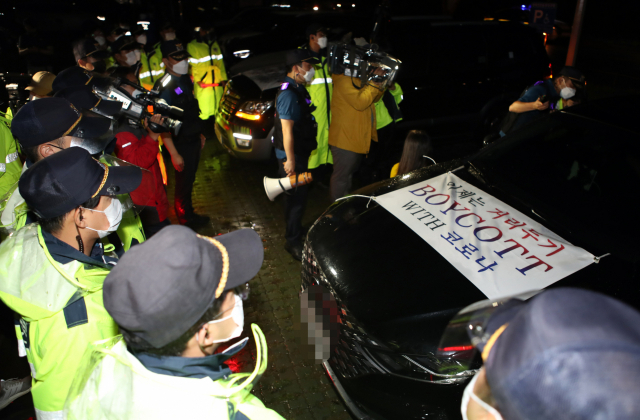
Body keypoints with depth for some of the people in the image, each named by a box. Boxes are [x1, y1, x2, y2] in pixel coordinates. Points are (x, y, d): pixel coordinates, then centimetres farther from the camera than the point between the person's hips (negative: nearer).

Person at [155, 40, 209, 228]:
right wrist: (174, 154, -25)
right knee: (183, 183, 7)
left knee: (190, 180, 21)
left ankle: (190, 215, 38)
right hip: (181, 144, -8)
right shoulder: (164, 87, -22)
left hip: (193, 140, 8)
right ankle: (186, 220, 25)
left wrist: (199, 133, 21)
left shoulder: (185, 79, 5)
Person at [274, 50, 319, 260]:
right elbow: (286, 129, -25)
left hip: (300, 151, 10)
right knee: (296, 197, -3)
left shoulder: (298, 90, 10)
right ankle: (293, 241, 8)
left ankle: (293, 228, 40)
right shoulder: (288, 94, -23)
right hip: (292, 155, -10)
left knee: (296, 194, 22)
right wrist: (290, 160, -25)